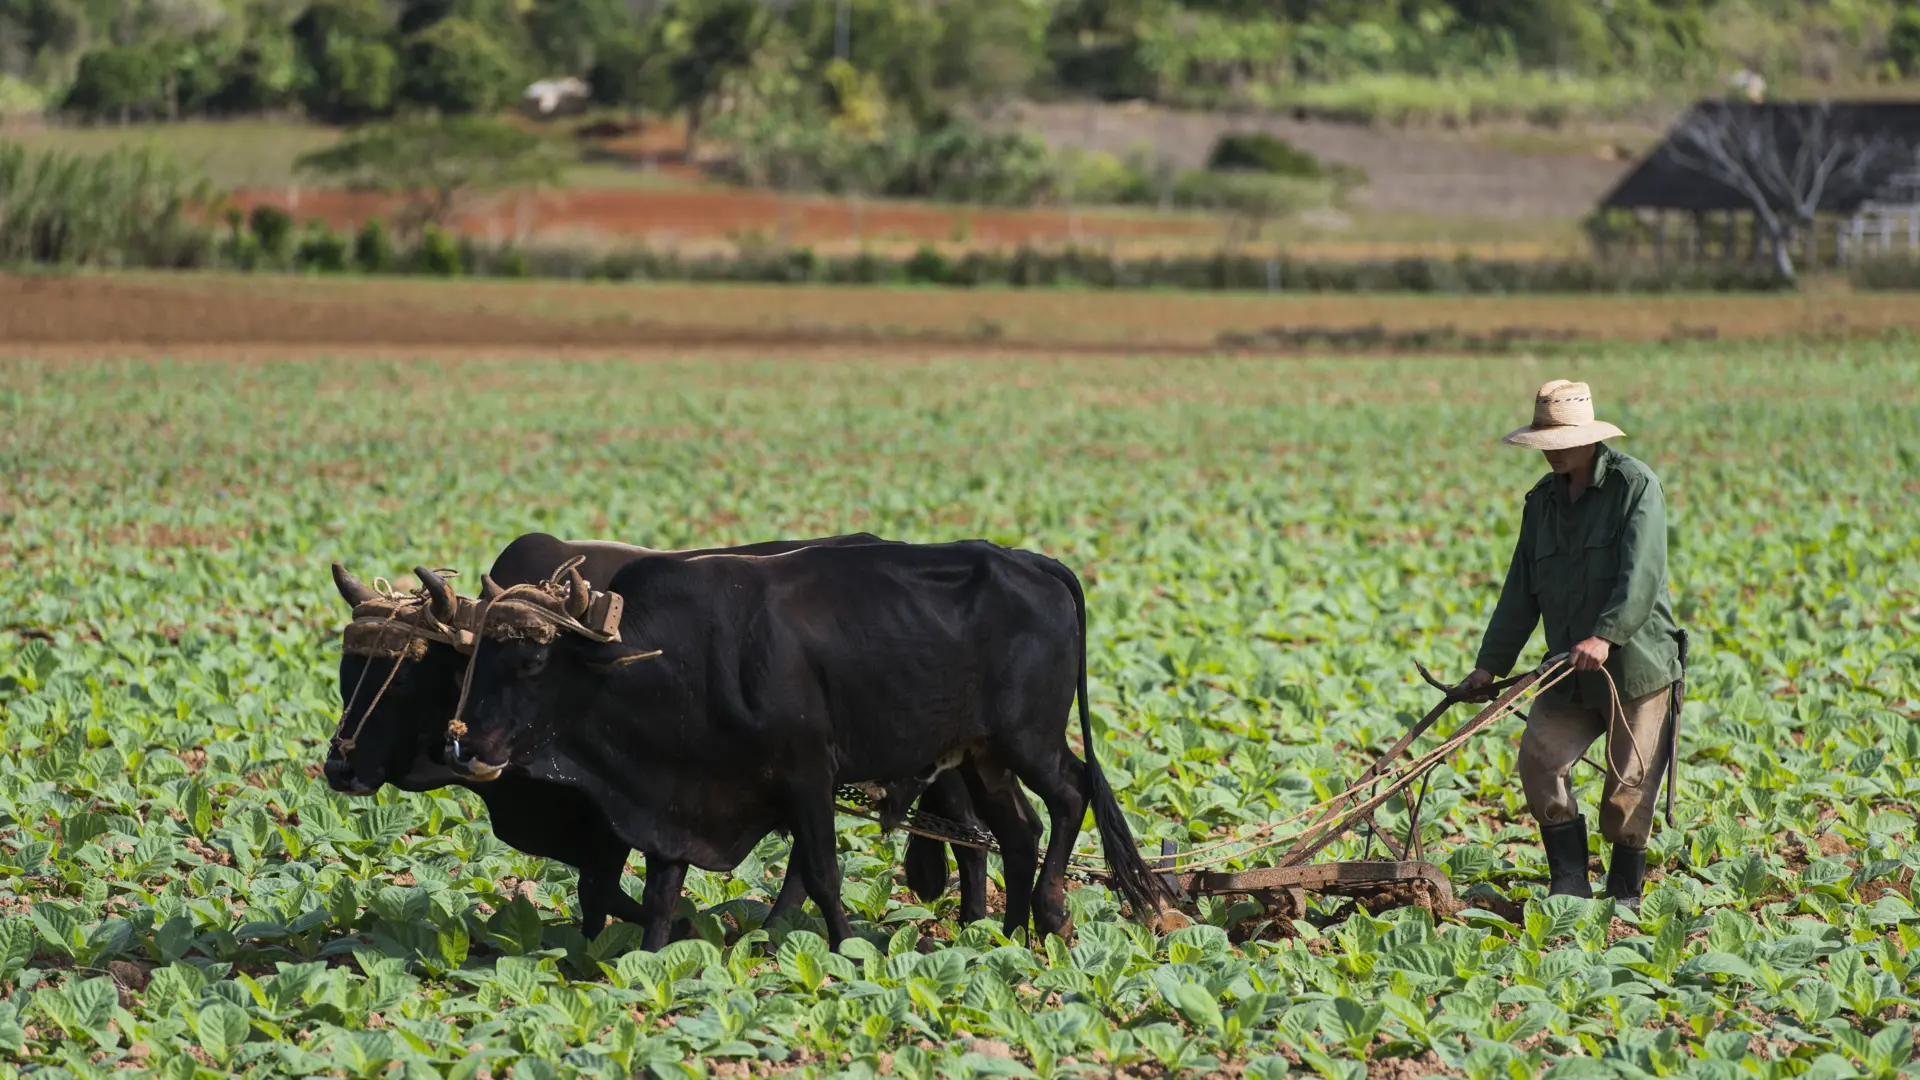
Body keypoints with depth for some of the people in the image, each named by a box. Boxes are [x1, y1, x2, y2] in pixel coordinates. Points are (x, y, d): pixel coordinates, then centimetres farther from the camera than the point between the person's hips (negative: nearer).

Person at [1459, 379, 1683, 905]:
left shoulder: (1635, 485, -8)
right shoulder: (1542, 500, 13)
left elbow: (1641, 576, -20)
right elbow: (1521, 592, 16)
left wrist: (1605, 635, -32)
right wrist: (1490, 664, 10)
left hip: (1636, 666, -6)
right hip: (1569, 674, 6)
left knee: (1628, 787, -3)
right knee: (1539, 758, -12)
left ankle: (1624, 894, 14)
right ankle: (1570, 883, -5)